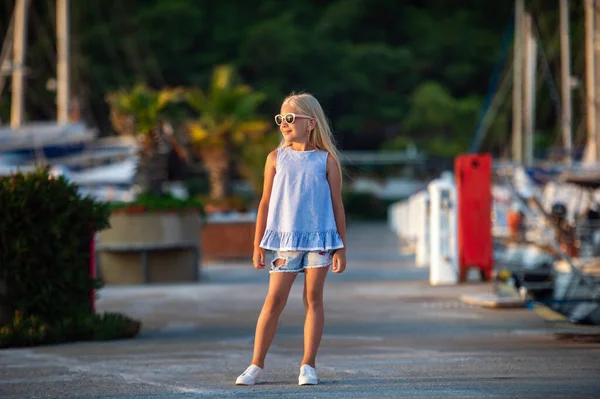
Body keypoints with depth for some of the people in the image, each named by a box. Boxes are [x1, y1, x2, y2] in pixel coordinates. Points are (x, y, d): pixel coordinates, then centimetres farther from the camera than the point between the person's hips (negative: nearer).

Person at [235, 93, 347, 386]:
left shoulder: (326, 161, 2)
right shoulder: (276, 159, 6)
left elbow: (337, 205, 4)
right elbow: (265, 203, 9)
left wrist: (341, 248, 2)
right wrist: (258, 246, 7)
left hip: (320, 239, -1)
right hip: (285, 239, 1)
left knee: (313, 298, 3)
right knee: (274, 299, -1)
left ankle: (308, 365, 8)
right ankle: (256, 365, 1)